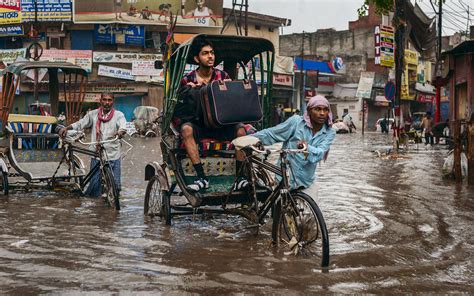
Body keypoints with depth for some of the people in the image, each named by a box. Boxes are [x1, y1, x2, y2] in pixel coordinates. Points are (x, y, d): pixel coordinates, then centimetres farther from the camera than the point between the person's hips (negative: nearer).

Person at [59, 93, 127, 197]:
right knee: (94, 182, 1)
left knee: (115, 185, -1)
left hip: (113, 156, -1)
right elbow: (80, 124, 9)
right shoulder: (93, 114, 7)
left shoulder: (118, 115, 0)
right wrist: (67, 128, -8)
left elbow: (123, 128, -17)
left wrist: (119, 132, -40)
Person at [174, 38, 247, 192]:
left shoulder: (223, 76, 6)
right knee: (186, 129, -34)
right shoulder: (188, 80, 1)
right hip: (198, 125, -1)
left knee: (240, 129, -26)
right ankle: (201, 177, -36)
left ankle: (240, 177, -24)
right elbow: (180, 110, 1)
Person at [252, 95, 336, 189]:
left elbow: (320, 153, -21)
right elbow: (271, 134, -5)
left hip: (304, 181, 2)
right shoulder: (296, 121, -10)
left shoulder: (329, 133, -4)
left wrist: (308, 148, -43)